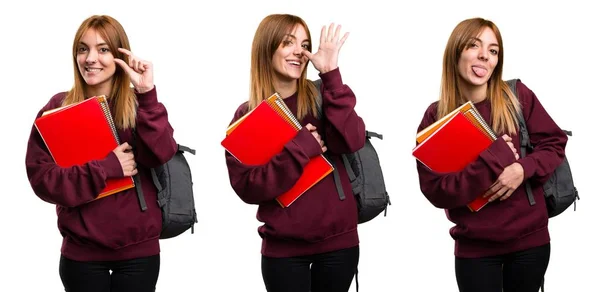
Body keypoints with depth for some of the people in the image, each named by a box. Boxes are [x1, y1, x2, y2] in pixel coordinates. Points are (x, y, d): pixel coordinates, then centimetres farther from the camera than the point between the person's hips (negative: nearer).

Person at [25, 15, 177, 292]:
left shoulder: (139, 104, 2)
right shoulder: (57, 108, -1)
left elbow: (162, 154, -15)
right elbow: (41, 177, -9)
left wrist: (147, 95, -22)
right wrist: (107, 167, -16)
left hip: (138, 250, 1)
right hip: (81, 251, -1)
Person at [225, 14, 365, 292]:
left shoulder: (320, 96, 2)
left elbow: (351, 141, -16)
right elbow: (248, 187, -10)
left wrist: (331, 75, -17)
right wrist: (300, 148, -18)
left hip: (338, 240, 1)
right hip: (283, 248, -1)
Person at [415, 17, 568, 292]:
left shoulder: (517, 96, -5)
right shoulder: (436, 116, -7)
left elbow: (554, 144, 2)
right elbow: (436, 190, -13)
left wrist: (523, 169, -18)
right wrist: (495, 158, -22)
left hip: (530, 238, 1)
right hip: (475, 246, -1)